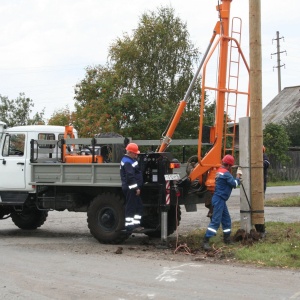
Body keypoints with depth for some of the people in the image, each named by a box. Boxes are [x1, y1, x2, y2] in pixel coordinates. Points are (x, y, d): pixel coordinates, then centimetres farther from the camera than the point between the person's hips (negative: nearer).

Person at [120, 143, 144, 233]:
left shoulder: (131, 160, 19)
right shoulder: (127, 162, -15)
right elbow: (130, 176, -22)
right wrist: (136, 188, -21)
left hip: (134, 188, 11)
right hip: (130, 188, -11)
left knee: (139, 207, 15)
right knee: (131, 208, -7)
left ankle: (136, 224, 20)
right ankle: (130, 226, -4)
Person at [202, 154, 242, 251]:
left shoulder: (220, 171, 13)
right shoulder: (226, 173, -15)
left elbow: (230, 181, 16)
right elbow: (234, 184, -11)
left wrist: (237, 177, 7)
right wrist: (238, 176, 5)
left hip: (220, 199, 10)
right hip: (219, 199, -10)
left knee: (226, 219, 17)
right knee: (215, 221, -13)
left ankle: (227, 239, 26)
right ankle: (205, 241, -18)